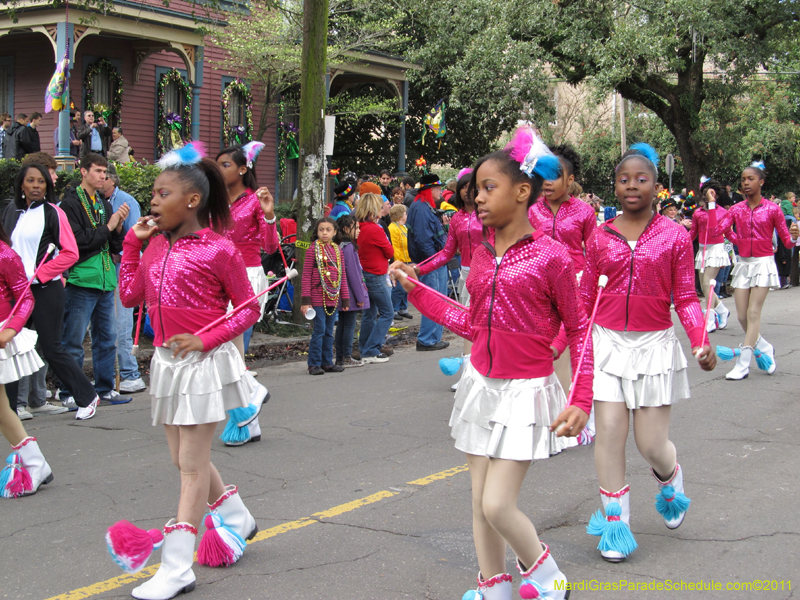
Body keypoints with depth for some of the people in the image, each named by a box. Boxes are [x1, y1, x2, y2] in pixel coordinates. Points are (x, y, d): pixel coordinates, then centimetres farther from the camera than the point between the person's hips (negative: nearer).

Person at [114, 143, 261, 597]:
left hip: (204, 362, -7)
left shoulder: (218, 249, -13)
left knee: (192, 465, -2)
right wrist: (133, 242, 2)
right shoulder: (157, 246, 7)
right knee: (187, 459, 18)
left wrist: (206, 339, -17)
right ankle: (238, 520, 40)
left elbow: (249, 308, -7)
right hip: (168, 361, 8)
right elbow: (130, 295, 6)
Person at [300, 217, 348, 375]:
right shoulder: (313, 249, -4)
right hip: (318, 297, -5)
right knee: (319, 330, -4)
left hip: (333, 297, 5)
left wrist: (345, 298, 11)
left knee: (329, 332, 11)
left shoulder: (337, 250, 10)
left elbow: (343, 275, 14)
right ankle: (314, 364, 4)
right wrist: (306, 300, -11)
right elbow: (306, 275, -6)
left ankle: (327, 362, 18)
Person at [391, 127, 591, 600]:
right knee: (480, 501, 12)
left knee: (497, 506, -7)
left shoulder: (550, 256, -13)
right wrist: (416, 289, 13)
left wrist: (582, 401, -13)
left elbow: (578, 329, -7)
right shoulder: (482, 255, 6)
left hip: (525, 392, -6)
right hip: (481, 384, 7)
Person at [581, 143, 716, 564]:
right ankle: (615, 522, 14)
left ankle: (670, 481, 38)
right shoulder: (600, 237, 3)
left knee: (651, 442, 1)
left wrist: (700, 340, -14)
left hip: (654, 344, -1)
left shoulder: (674, 236, -1)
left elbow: (686, 298, 0)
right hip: (607, 342, 2)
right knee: (609, 432, -1)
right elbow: (585, 297, 9)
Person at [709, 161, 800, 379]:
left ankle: (743, 364, -8)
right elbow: (715, 230, -6)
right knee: (742, 316, 4)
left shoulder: (772, 209, -4)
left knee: (753, 313, -8)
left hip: (763, 263, -4)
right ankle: (765, 349, 29)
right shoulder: (737, 209, 5)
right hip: (743, 263, 4)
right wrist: (712, 204, -6)